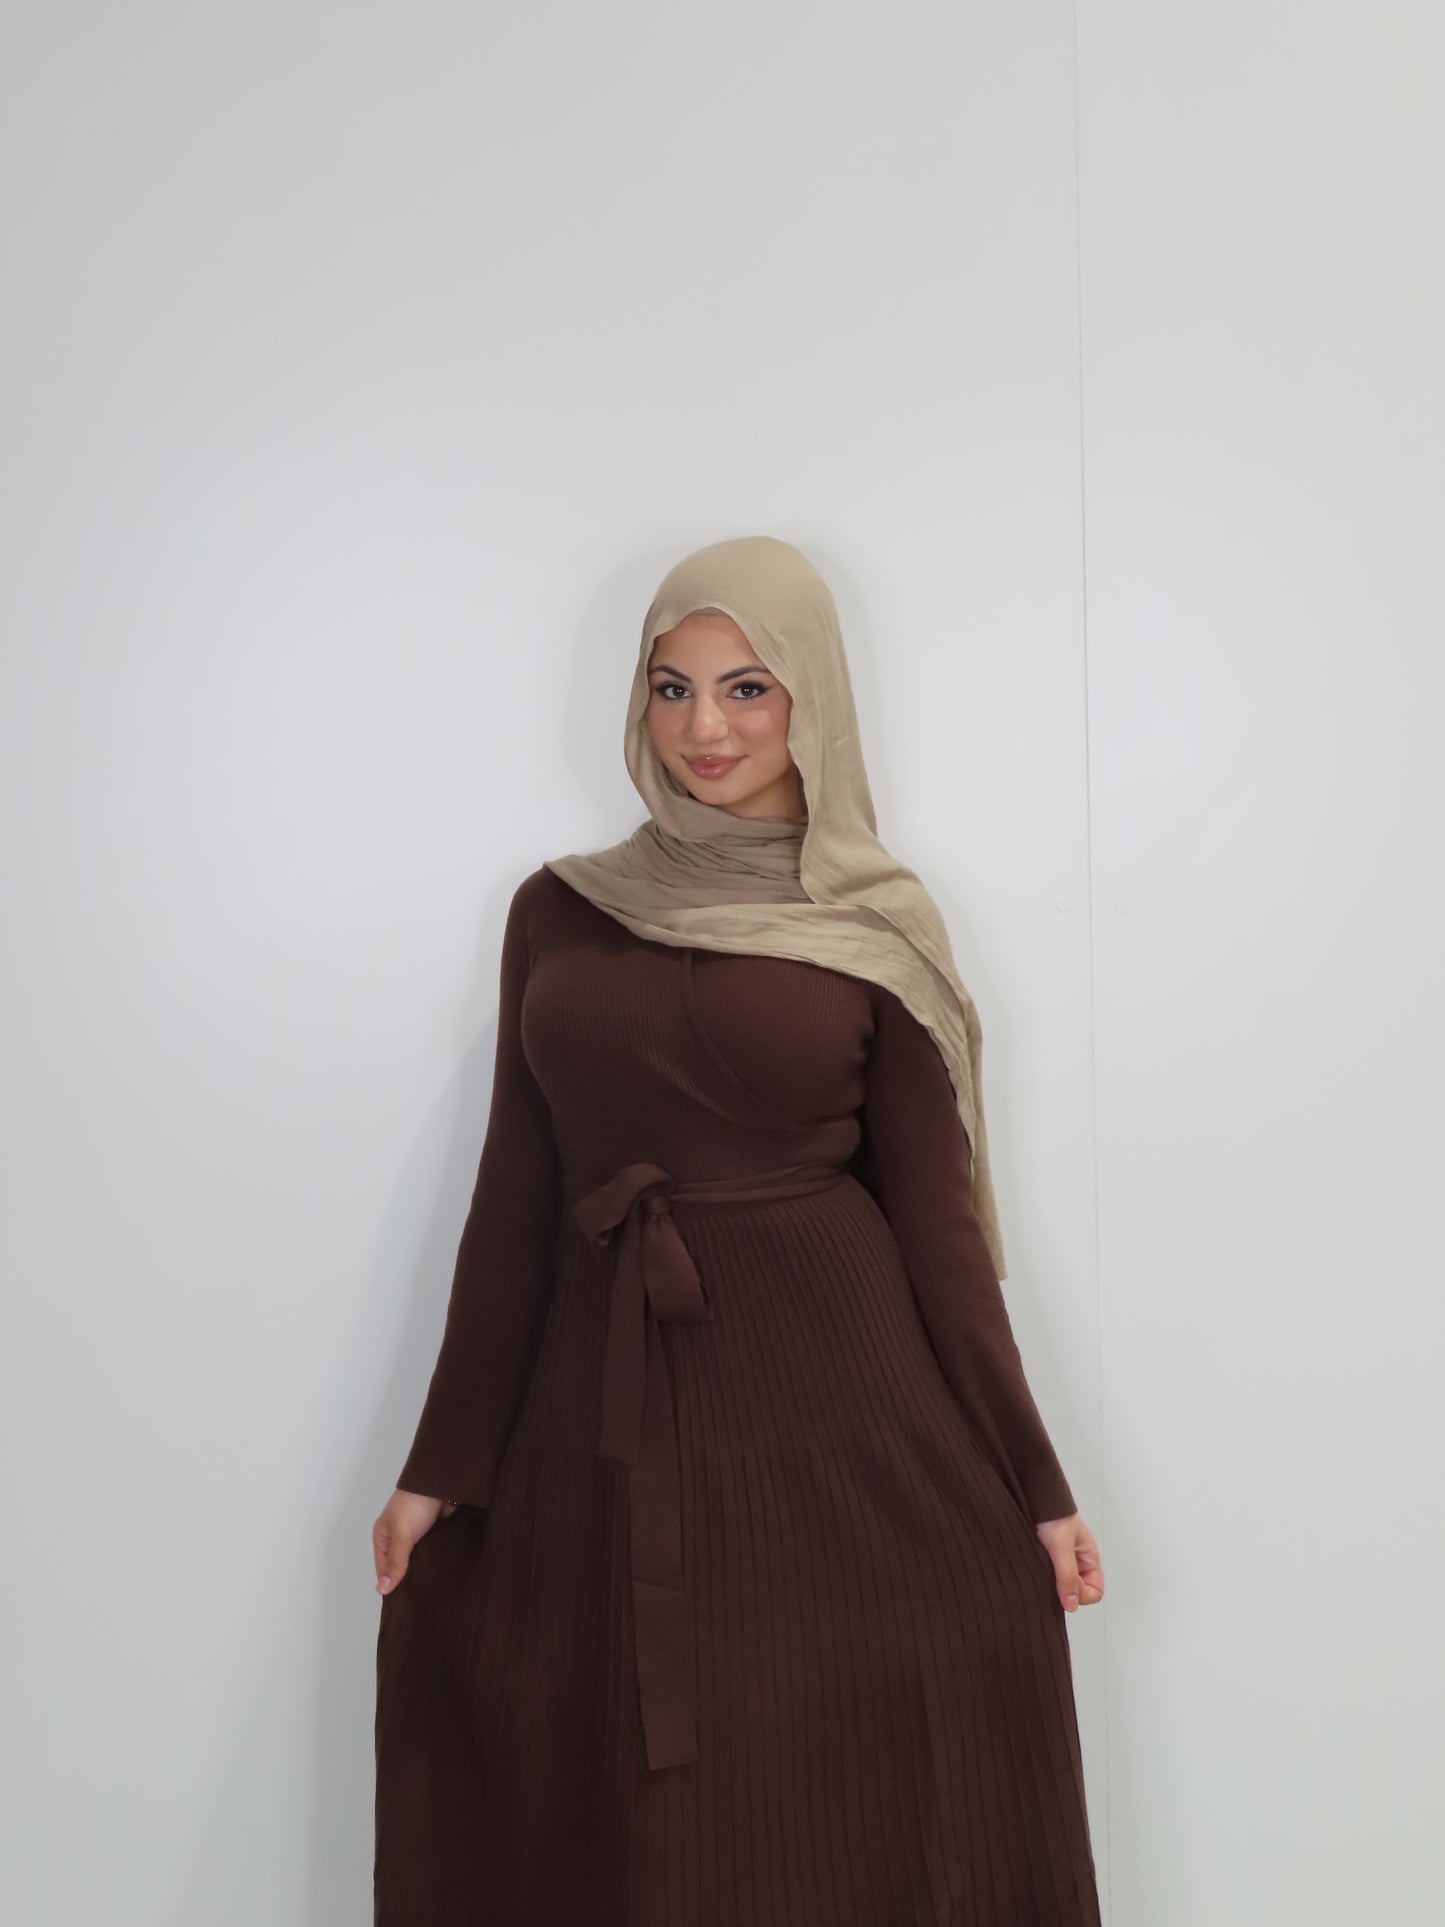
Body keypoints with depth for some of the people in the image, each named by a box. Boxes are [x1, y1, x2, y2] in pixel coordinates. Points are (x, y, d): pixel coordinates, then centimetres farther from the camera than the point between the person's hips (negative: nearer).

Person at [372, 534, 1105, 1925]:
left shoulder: (878, 930, 1)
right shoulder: (558, 911, 6)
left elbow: (933, 1220, 1)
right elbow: (515, 1201, 7)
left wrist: (1033, 1491, 1)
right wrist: (438, 1469, 7)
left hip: (838, 1407, -2)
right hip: (606, 1411, 2)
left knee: (847, 1815, 5)